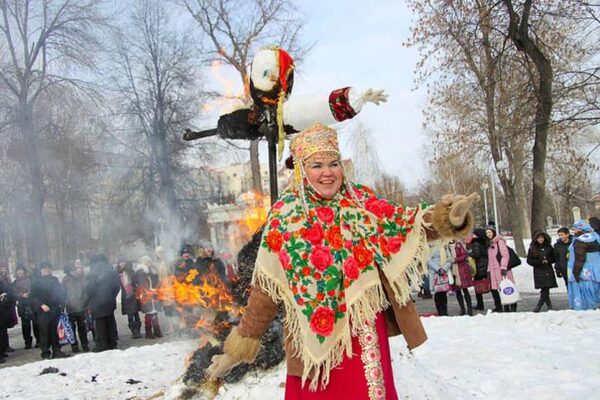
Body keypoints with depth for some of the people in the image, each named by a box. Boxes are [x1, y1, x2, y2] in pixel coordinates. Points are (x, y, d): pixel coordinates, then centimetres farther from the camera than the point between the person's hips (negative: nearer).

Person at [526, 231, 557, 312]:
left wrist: (548, 260, -8)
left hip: (548, 271, 2)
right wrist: (540, 262, -11)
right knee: (545, 290, -8)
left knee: (545, 290, -4)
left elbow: (554, 258, 13)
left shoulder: (549, 247, 9)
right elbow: (529, 260, 1)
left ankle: (539, 306, 7)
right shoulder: (532, 249, 2)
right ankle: (549, 305, 5)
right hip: (539, 272, -2)